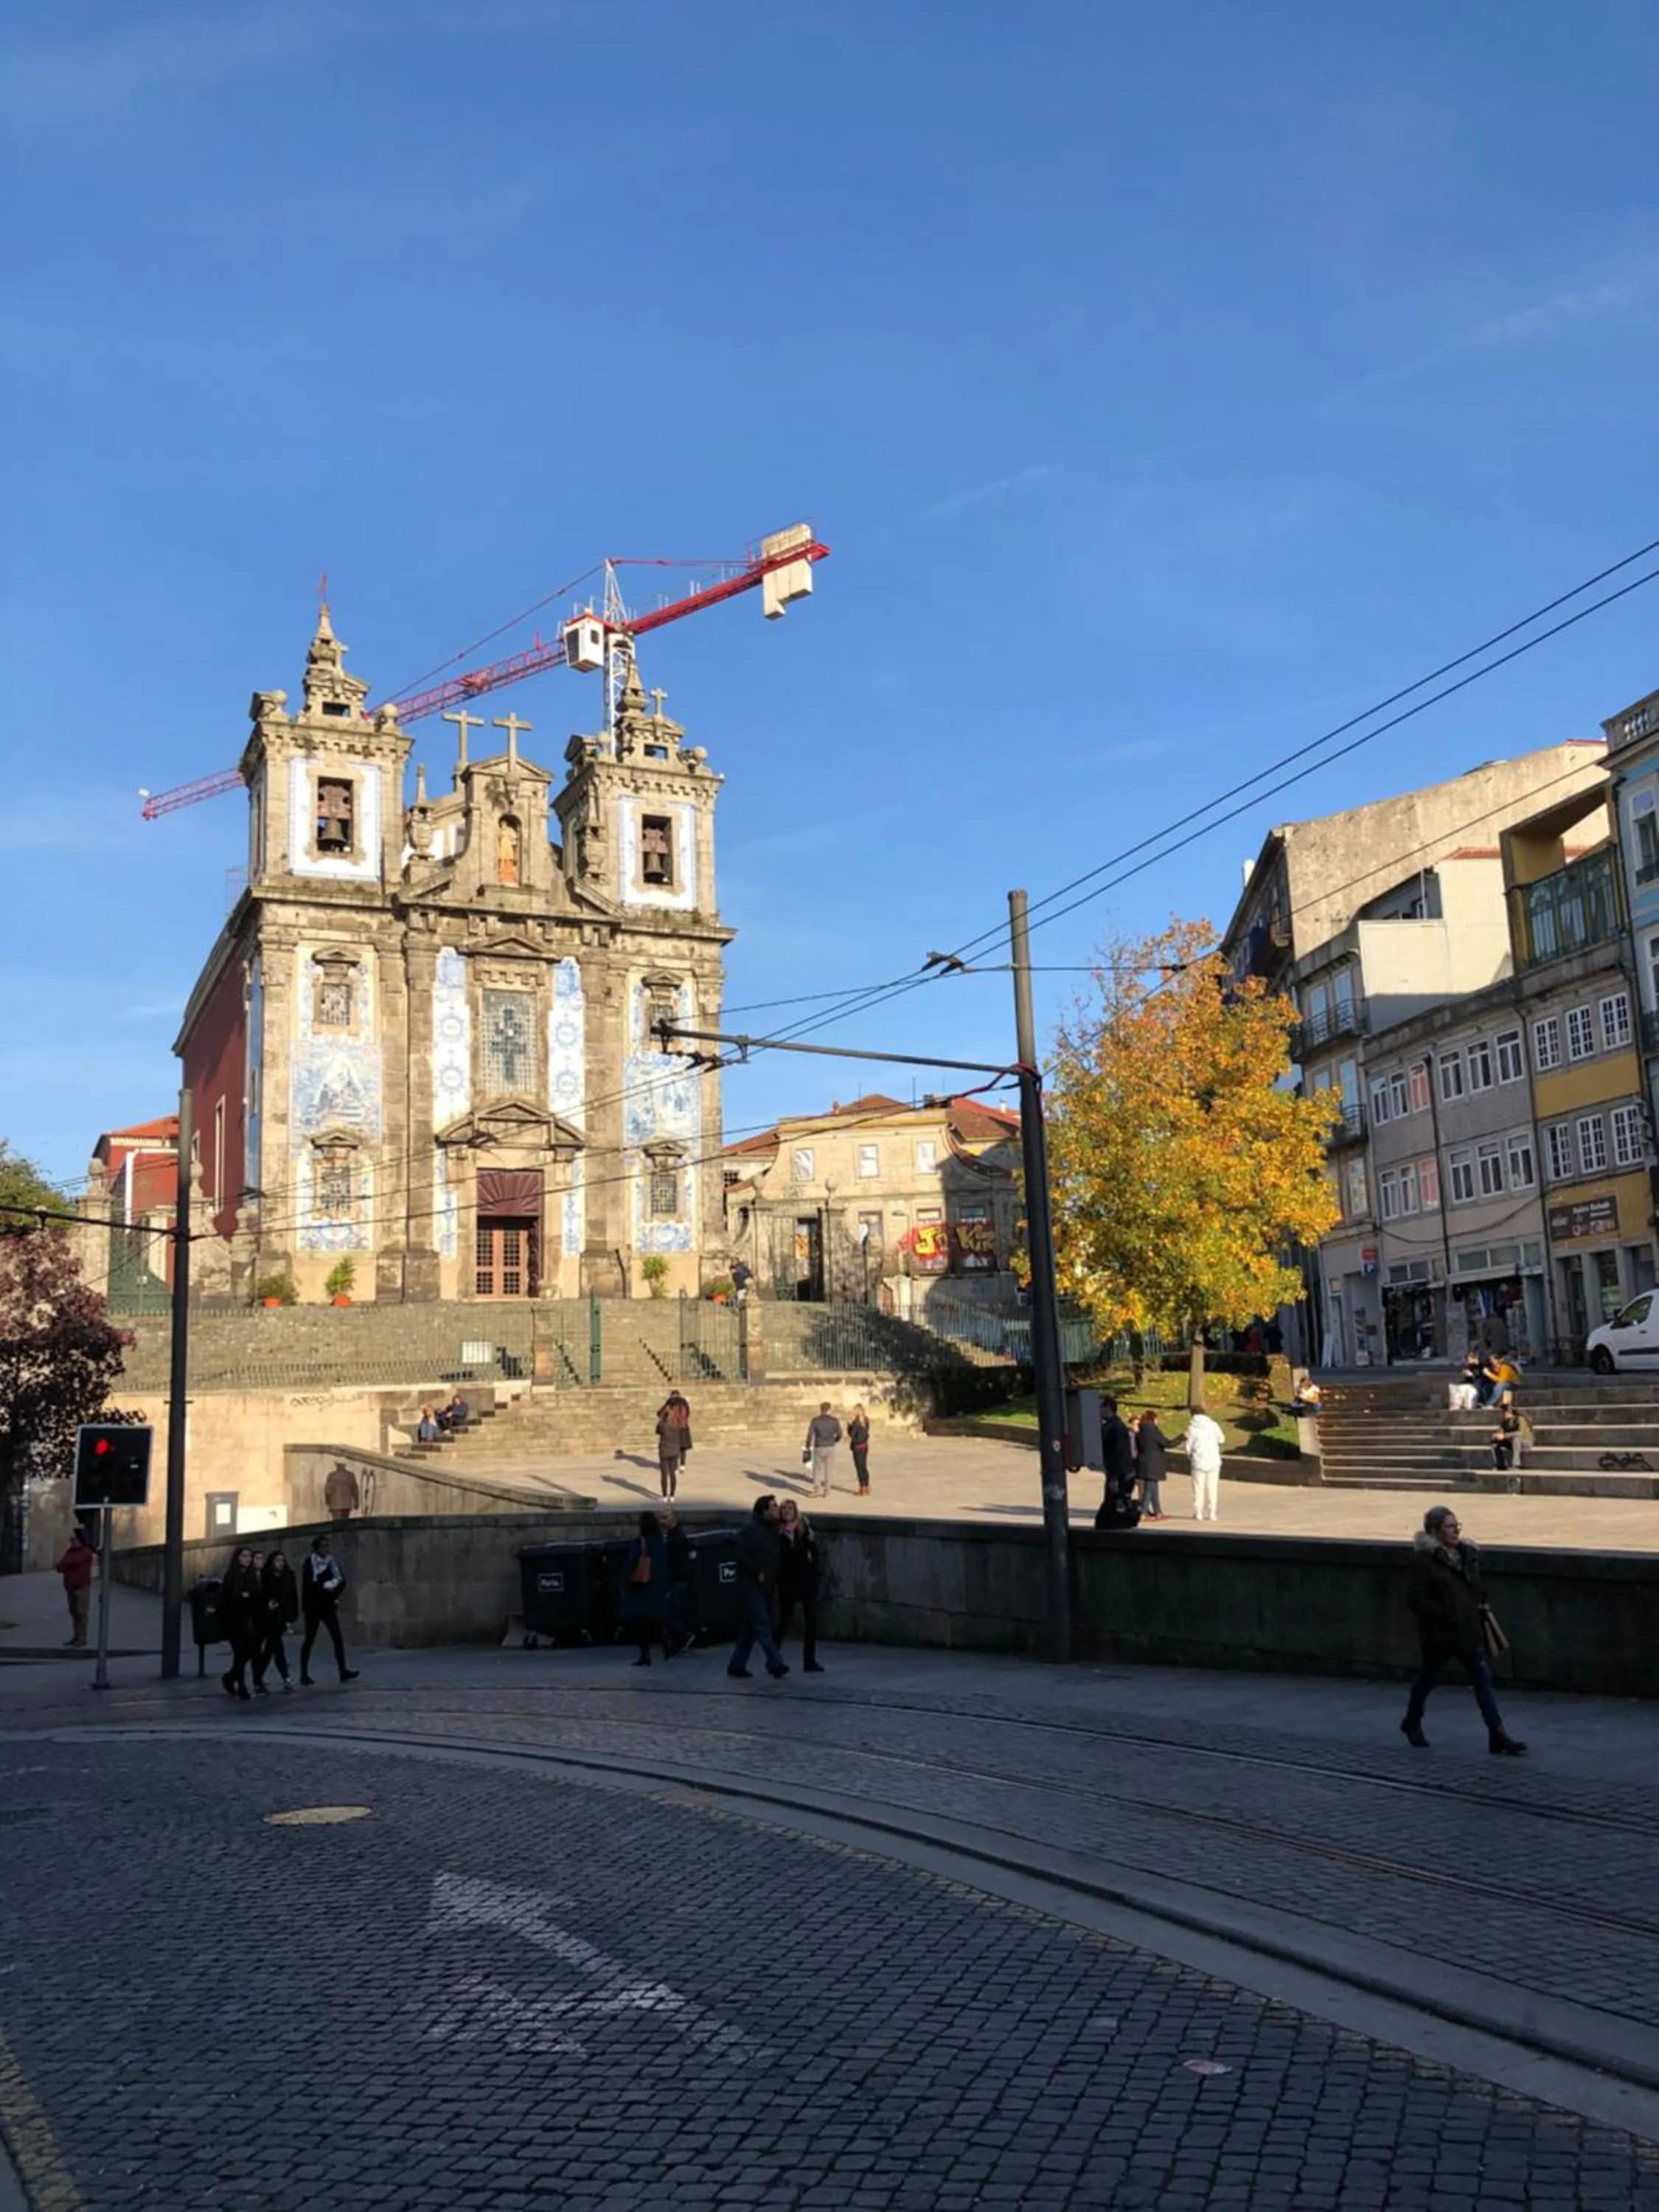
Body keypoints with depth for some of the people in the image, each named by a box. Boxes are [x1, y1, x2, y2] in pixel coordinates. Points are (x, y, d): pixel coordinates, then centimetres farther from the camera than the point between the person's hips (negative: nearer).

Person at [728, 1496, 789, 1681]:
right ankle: (776, 1663, -13)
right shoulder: (752, 1530, -14)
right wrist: (759, 1572, -20)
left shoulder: (772, 1529, 12)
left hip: (765, 1585, 9)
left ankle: (737, 1666, 17)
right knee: (763, 1624, -10)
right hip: (752, 1584, -9)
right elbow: (742, 1556, -20)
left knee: (751, 1627, 11)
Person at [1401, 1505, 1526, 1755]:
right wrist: (1445, 1615, -20)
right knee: (1428, 1678, 12)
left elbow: (1478, 1590, 21)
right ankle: (1412, 1724, 34)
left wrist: (1482, 1609, 5)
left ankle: (1497, 1734, -3)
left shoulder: (1468, 1554, 8)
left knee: (1484, 1678, -2)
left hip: (1470, 1631, 5)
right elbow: (1416, 1600, -16)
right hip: (1439, 1634, -5)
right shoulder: (1425, 1559, -14)